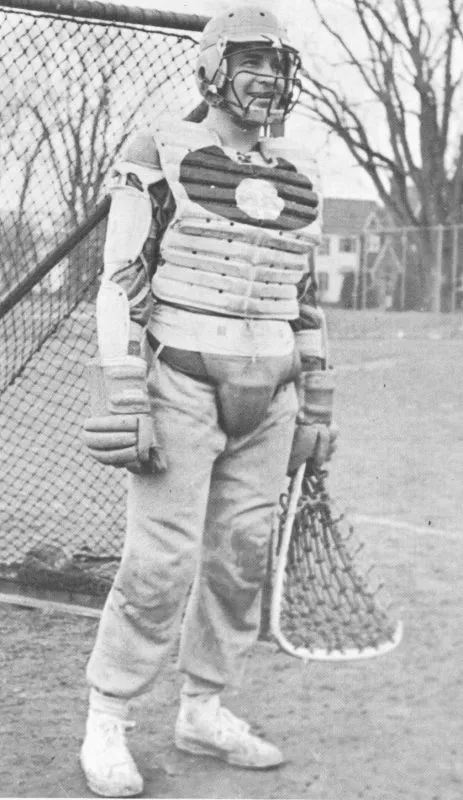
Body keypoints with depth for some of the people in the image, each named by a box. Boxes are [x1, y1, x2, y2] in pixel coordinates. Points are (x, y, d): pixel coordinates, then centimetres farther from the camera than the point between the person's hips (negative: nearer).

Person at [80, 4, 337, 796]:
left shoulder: (297, 176, 11)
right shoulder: (161, 154, -7)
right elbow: (121, 284, -11)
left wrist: (316, 410, 14)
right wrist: (122, 404, -17)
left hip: (266, 398, 6)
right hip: (181, 383, -6)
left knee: (241, 556, 7)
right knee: (163, 566, -8)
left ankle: (203, 713, 22)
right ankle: (105, 725, 7)